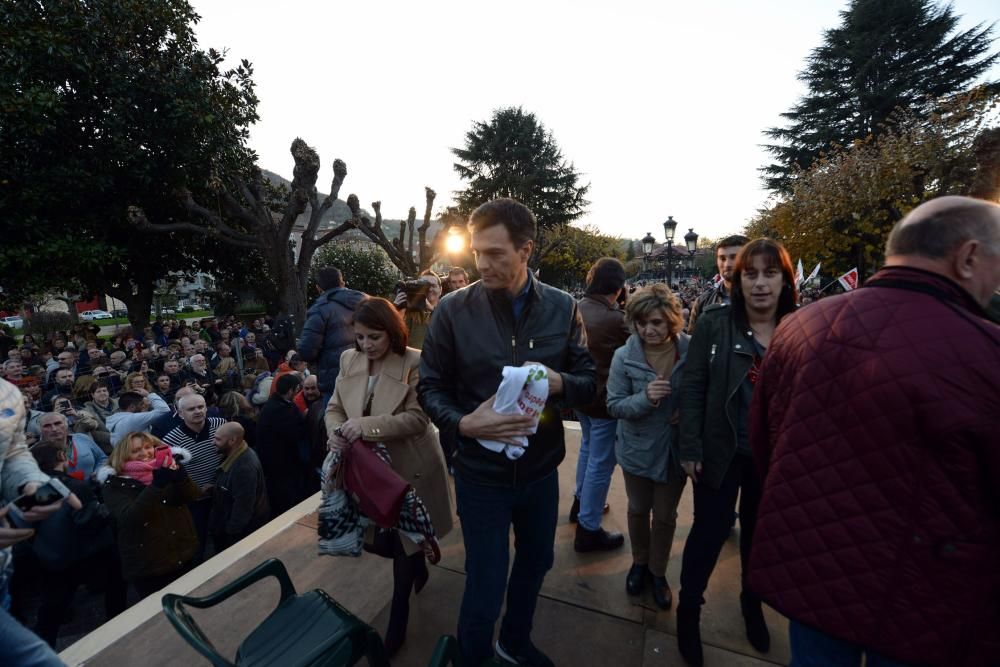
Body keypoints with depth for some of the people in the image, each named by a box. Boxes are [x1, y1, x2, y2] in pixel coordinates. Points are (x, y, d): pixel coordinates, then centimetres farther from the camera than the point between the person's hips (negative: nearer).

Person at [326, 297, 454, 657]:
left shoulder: (415, 362, -20)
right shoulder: (348, 360, -2)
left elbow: (418, 418, -24)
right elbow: (334, 407, 3)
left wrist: (366, 425, -33)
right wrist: (335, 430, -19)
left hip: (409, 468, -5)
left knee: (404, 540, 8)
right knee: (389, 535, 23)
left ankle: (397, 624, 28)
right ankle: (419, 567, 54)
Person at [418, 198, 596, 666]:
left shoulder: (562, 308, -6)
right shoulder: (453, 309, -13)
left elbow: (590, 383, -2)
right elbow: (430, 388, -7)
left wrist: (560, 383, -24)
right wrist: (463, 423, -26)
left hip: (541, 469, 4)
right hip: (481, 473, -3)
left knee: (535, 563, 25)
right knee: (484, 589, 8)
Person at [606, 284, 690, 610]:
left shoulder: (691, 350, -14)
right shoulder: (624, 356, -16)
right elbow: (615, 406, -13)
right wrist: (645, 398, -31)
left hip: (675, 449, 1)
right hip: (638, 449, 0)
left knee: (665, 516, 16)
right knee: (638, 510, 20)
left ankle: (658, 572, 42)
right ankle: (639, 562, 47)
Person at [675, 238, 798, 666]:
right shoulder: (714, 323, -10)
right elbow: (693, 387, -9)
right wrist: (690, 447, -10)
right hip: (721, 450, -2)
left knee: (759, 530, 21)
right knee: (709, 530, 9)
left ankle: (752, 603, 47)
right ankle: (689, 607, 32)